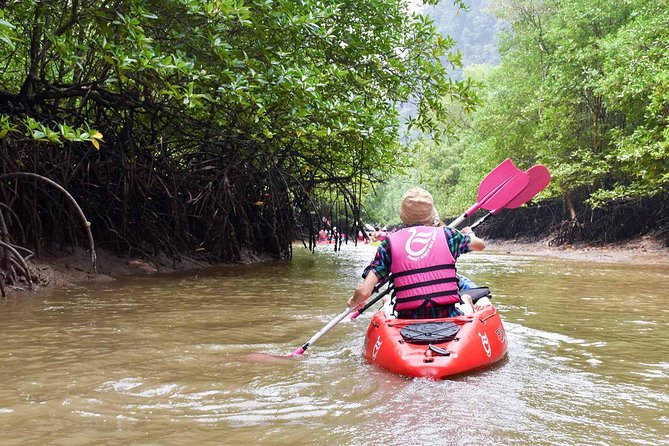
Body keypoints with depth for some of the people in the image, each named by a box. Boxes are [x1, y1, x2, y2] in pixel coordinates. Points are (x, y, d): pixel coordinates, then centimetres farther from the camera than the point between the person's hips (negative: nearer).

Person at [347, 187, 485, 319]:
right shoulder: (446, 234, 1)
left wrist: (353, 303, 15)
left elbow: (363, 292, -8)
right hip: (447, 318, 0)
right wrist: (469, 233, 45)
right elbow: (480, 245, 22)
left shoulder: (390, 243, -1)